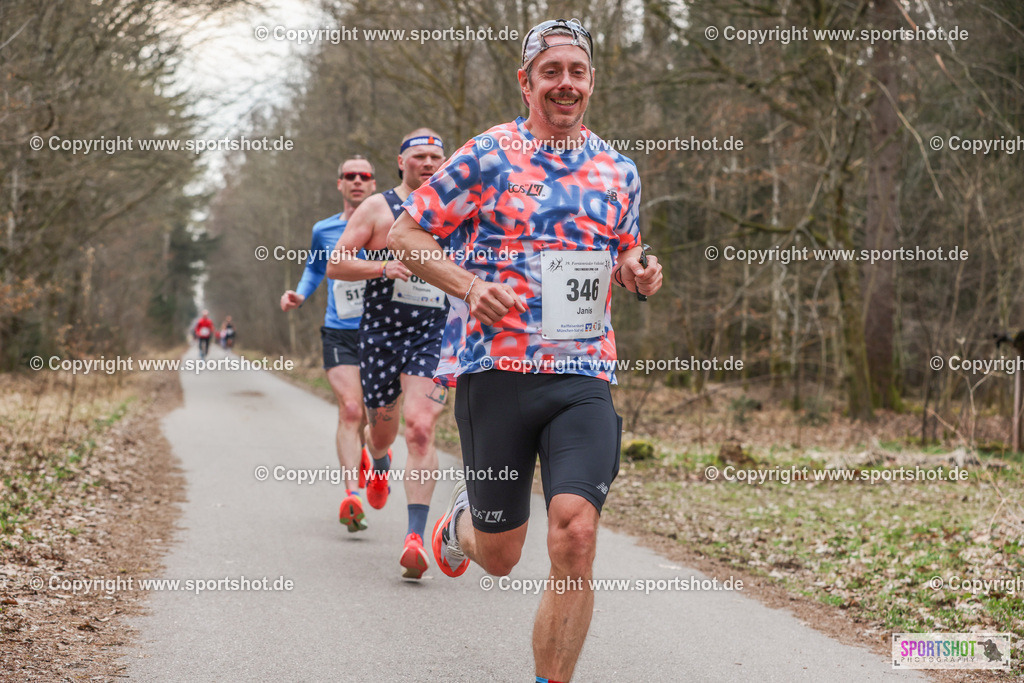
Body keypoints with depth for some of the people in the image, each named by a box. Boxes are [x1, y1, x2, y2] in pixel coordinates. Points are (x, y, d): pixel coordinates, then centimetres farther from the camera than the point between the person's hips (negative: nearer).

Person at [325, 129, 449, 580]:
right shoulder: (378, 208, 2)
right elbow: (335, 265, -4)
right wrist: (383, 266, -19)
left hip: (434, 337, 0)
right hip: (381, 334, 0)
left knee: (420, 429, -17)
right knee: (383, 429, 12)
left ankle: (415, 536, -20)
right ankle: (380, 465, 52)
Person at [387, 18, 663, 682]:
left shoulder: (619, 171, 12)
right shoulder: (486, 156, 0)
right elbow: (404, 234, 2)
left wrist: (639, 272, 2)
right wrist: (469, 285, -14)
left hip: (584, 377, 2)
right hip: (495, 370, -2)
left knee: (574, 535, -17)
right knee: (499, 556, 8)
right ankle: (461, 521, 46)